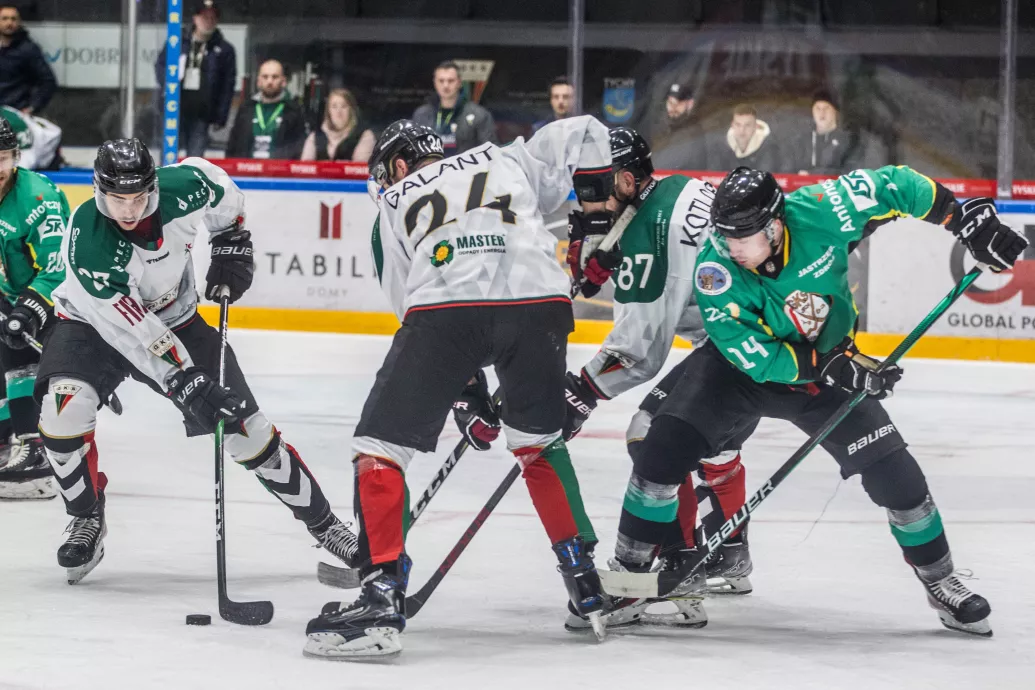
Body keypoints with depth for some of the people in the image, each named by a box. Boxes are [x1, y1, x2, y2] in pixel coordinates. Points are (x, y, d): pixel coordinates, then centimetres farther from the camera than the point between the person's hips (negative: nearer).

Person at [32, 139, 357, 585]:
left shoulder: (183, 189, -26)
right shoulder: (85, 241, -36)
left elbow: (220, 190, 2)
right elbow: (130, 329, -38)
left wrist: (231, 243, -2)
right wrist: (185, 384, -42)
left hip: (175, 318, 3)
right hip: (95, 322, -3)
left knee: (245, 428, 1)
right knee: (66, 406, -30)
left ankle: (322, 522, 17)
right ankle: (87, 522, -7)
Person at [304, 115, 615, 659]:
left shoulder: (393, 206, 31)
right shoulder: (512, 162, 34)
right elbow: (582, 133, 25)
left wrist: (466, 397, 31)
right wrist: (594, 214, 33)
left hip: (444, 308, -3)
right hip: (539, 301, 3)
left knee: (379, 447, 7)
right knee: (538, 442, 27)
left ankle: (382, 597, -7)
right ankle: (585, 583, 25)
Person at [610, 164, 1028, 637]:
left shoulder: (818, 213, -29)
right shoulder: (716, 271, -29)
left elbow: (892, 187, -14)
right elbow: (754, 357, -28)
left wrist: (968, 220, -16)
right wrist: (835, 367, -35)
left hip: (830, 368, 1)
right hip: (739, 369, -1)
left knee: (893, 472, -5)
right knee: (666, 447, -19)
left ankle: (940, 582, 16)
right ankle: (628, 571, -3)